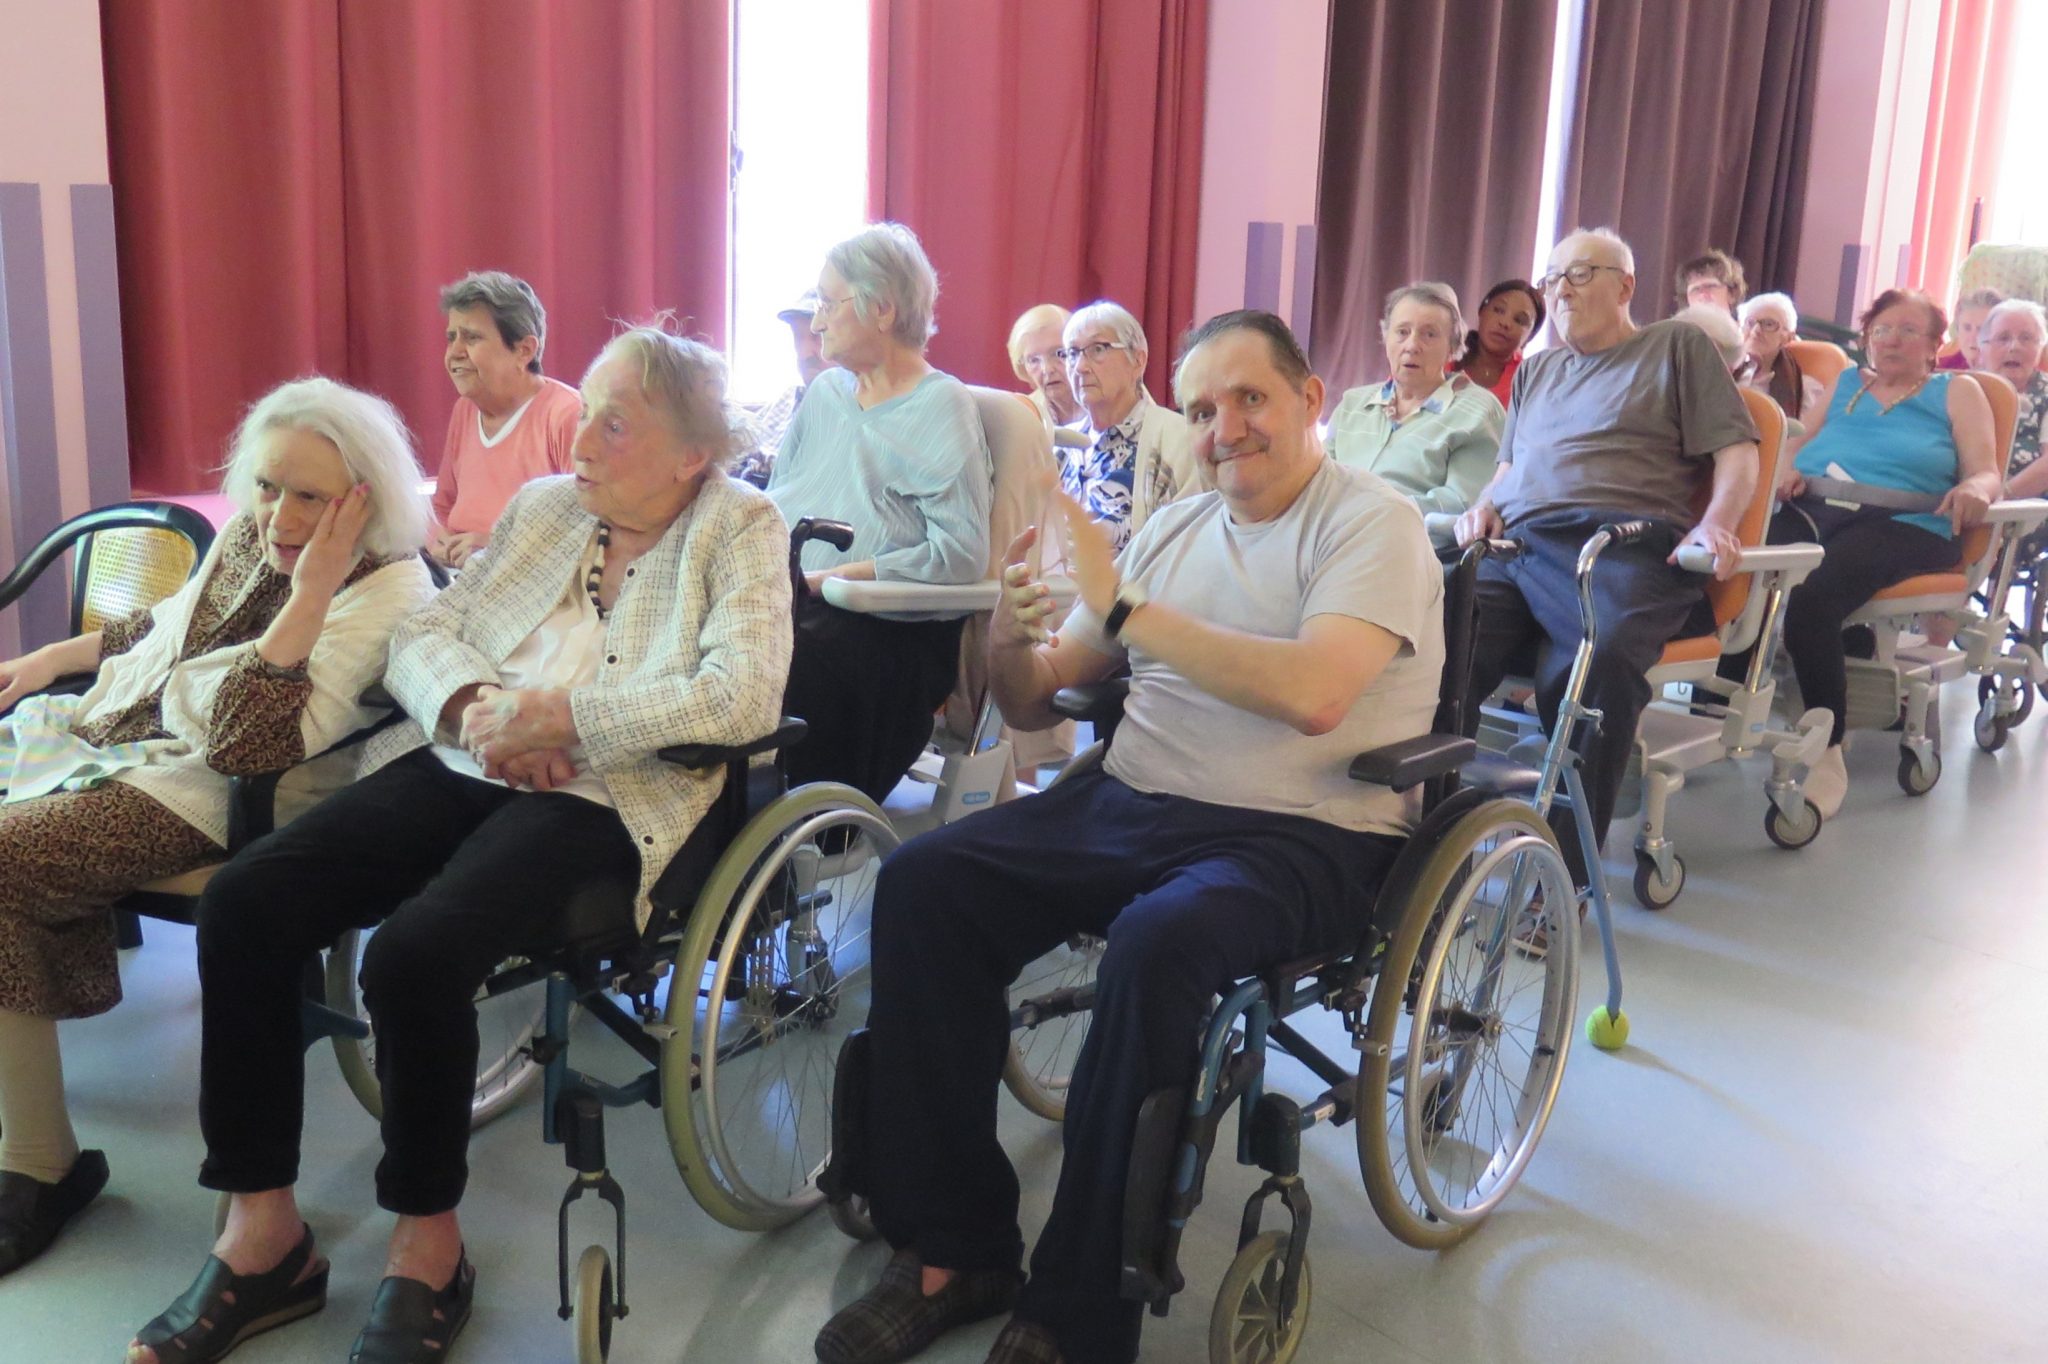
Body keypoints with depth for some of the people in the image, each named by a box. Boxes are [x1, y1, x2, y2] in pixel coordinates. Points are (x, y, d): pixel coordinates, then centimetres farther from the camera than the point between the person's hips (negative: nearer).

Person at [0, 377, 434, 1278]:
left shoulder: (387, 594, -17)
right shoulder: (250, 536, 7)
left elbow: (251, 746, -26)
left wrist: (309, 596, -29)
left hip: (200, 794, -9)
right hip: (115, 732, 9)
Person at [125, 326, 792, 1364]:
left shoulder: (739, 529, 3)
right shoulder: (543, 507, 19)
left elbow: (742, 695, -14)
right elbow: (422, 636, 14)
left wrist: (551, 715, -17)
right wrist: (474, 709, -9)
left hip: (602, 793, -6)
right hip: (458, 764, 6)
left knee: (414, 953, -30)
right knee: (240, 903, -14)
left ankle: (427, 1248, -6)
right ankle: (261, 1231, -1)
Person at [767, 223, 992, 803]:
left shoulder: (942, 406, -2)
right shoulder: (826, 391, 21)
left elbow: (961, 554, -12)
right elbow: (776, 503, 24)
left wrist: (827, 578, -14)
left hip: (894, 630, -6)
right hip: (795, 605, 6)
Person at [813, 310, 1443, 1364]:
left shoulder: (1372, 522, -3)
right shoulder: (1172, 528, 16)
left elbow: (1313, 693, -24)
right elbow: (1033, 705, 16)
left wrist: (1122, 607, -20)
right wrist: (1011, 633, -7)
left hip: (1301, 837, -6)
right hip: (1129, 805, 6)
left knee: (1155, 942, -36)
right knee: (921, 883, -13)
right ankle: (955, 1249, -4)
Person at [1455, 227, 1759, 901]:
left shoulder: (1679, 346, 20)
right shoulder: (1535, 370, 37)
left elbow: (1737, 451, 12)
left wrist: (1715, 523, -7)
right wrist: (1485, 505, 16)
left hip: (1624, 547, -4)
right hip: (1515, 545, 5)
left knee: (1597, 662, -39)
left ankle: (1566, 875, -33)